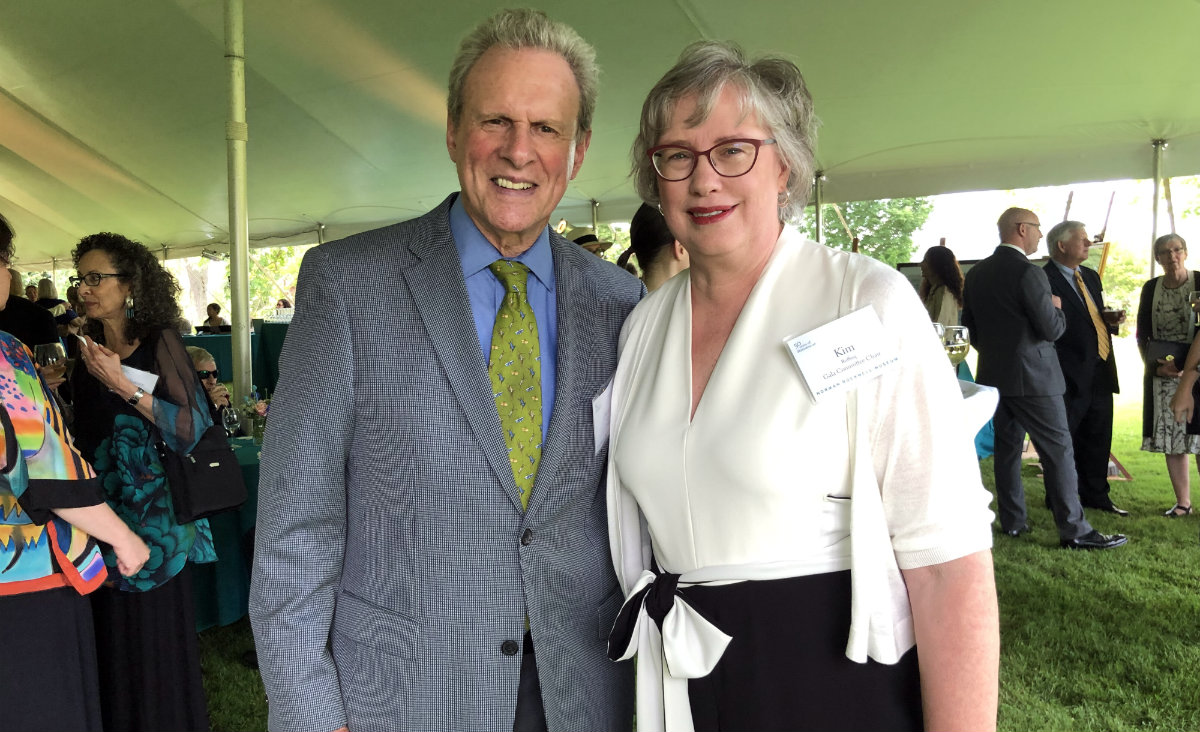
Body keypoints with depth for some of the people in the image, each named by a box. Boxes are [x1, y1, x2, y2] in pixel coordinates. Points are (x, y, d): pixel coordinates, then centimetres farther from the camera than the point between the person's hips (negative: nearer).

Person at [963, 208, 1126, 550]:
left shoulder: (976, 274, 6)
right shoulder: (1028, 272, -17)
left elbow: (970, 325, 13)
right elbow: (1052, 330, -17)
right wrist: (1057, 308, 3)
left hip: (994, 375, 8)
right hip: (1032, 376, -7)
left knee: (1007, 447, 13)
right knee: (1058, 450, -1)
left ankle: (1012, 521, 20)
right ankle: (1074, 530, 3)